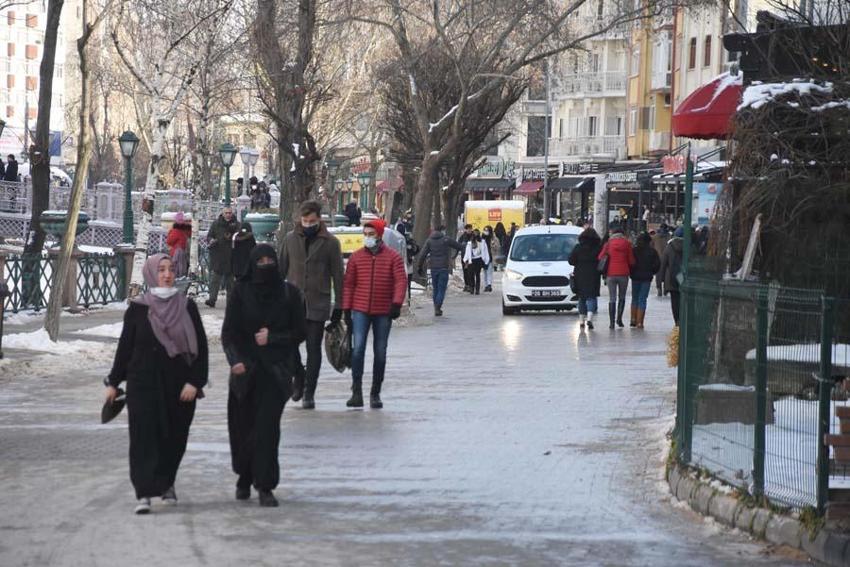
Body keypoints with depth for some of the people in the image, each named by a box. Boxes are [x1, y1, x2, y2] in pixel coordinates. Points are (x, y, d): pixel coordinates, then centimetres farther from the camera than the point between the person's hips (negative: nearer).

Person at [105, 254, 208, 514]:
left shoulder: (187, 307, 2)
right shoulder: (137, 309, 1)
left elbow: (200, 346, 1)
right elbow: (125, 347, 7)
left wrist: (195, 382, -8)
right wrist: (114, 382, 8)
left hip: (179, 385, 1)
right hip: (143, 383, -1)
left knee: (174, 437, 9)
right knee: (144, 436, -10)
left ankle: (166, 482, 33)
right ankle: (144, 494, -13)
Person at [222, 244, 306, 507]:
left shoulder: (289, 293, 2)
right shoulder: (241, 292, 1)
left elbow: (299, 332, 4)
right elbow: (228, 332, -2)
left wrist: (272, 338, -11)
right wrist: (235, 360, -17)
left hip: (275, 370, -1)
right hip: (246, 368, 1)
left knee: (267, 427, -10)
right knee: (243, 426, 5)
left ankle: (265, 485, -9)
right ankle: (244, 478, 26)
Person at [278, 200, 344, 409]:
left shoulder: (330, 242, -1)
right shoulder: (291, 239, 5)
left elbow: (338, 275, 2)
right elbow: (281, 269, 12)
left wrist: (339, 306, 0)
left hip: (318, 305, -2)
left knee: (313, 349, 2)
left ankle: (309, 393, 8)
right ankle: (299, 378, 24)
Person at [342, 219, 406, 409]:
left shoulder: (393, 257, 1)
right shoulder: (356, 257, 5)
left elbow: (401, 281, -5)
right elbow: (348, 283, 8)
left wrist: (397, 303, -17)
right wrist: (346, 309, 3)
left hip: (383, 312, 0)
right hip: (360, 310, 0)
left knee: (380, 352, 6)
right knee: (358, 348, -13)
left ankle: (375, 394, 14)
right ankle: (356, 392, -11)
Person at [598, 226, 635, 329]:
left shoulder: (608, 244, 2)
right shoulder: (627, 244, 1)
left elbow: (600, 257, 1)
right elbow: (631, 260, 2)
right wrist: (630, 270, 21)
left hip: (611, 273, 0)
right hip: (623, 273, 0)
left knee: (612, 298, 3)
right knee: (622, 297, 15)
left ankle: (612, 322, -5)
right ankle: (619, 319, 6)